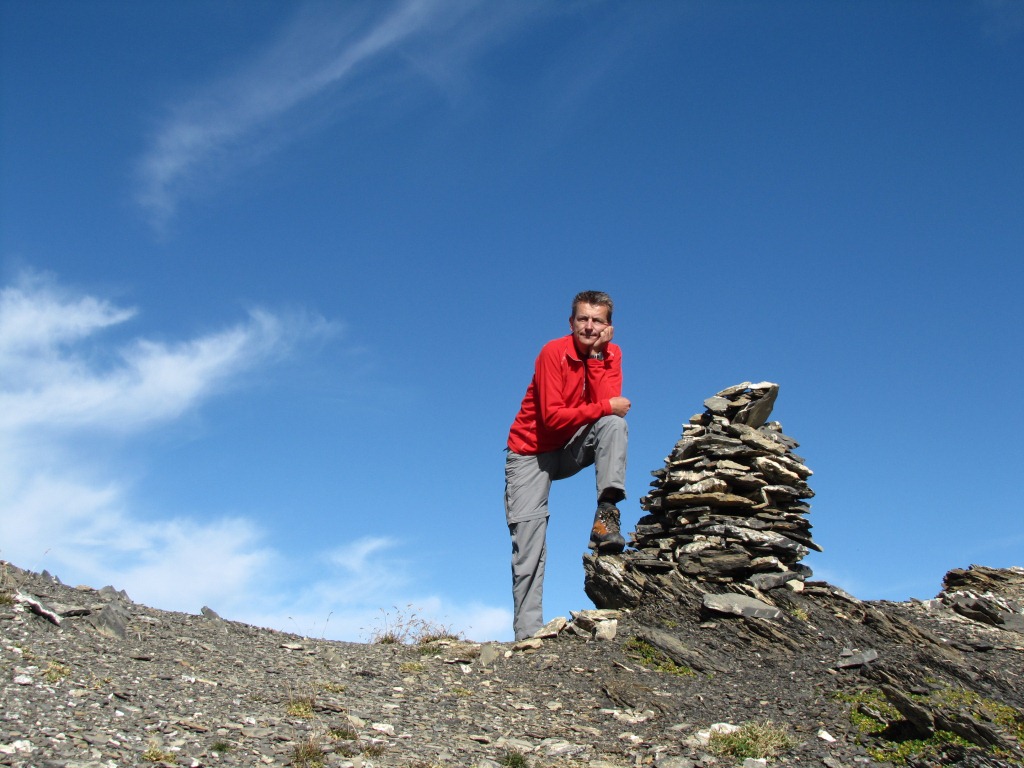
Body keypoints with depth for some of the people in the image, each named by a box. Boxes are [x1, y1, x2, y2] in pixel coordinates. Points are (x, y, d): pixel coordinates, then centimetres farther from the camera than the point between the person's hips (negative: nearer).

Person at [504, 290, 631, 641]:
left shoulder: (610, 354, -4)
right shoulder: (553, 352, -18)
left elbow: (608, 404, -20)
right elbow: (552, 416, -25)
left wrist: (596, 355, -23)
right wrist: (606, 407, -22)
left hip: (572, 448, 4)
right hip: (531, 453, -3)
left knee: (614, 423, -25)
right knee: (528, 547, -10)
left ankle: (606, 515, -29)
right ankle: (528, 632, -4)